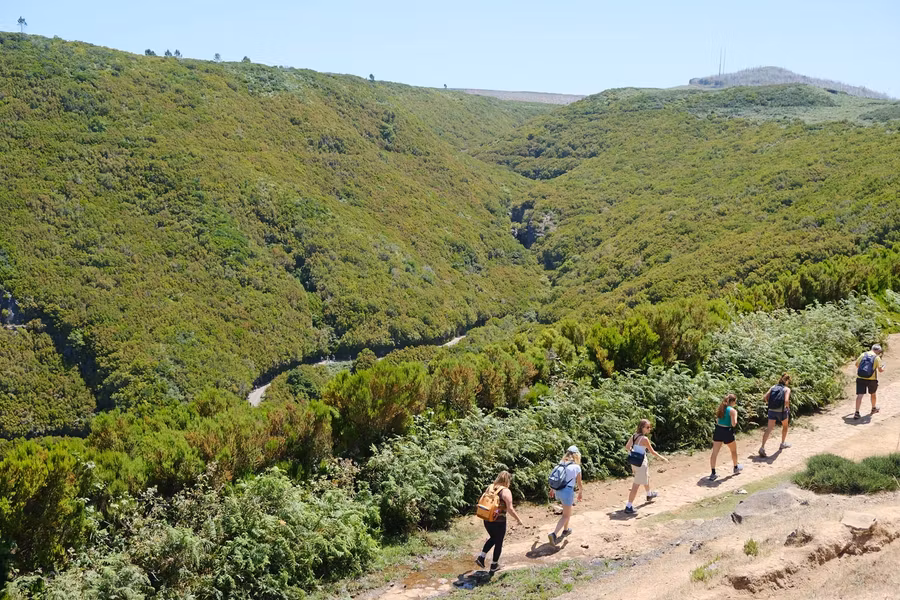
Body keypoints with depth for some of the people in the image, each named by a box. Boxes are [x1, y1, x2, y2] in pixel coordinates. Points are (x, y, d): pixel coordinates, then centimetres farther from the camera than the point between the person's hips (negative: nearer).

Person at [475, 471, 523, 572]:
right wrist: (518, 519, -6)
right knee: (499, 542, 14)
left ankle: (481, 557, 19)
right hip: (499, 522, -6)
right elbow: (510, 509, -18)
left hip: (487, 520, 6)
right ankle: (494, 565, 25)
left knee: (493, 538, 28)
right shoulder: (506, 491, -14)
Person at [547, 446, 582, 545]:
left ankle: (565, 529, 40)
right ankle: (554, 534, -14)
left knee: (570, 508, 30)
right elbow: (579, 483, 1)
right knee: (565, 516, 4)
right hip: (568, 491, -6)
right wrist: (580, 493, 19)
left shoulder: (561, 463, 5)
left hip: (558, 491, 6)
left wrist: (552, 489, 22)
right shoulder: (576, 467, -8)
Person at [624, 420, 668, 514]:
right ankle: (629, 507, -3)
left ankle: (649, 495, 58)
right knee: (636, 485, -3)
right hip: (641, 463, -9)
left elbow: (627, 447, 8)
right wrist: (662, 458, 0)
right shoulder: (644, 439, -22)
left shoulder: (634, 436, 0)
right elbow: (652, 452, -14)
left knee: (647, 477, 33)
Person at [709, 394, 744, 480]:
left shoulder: (720, 408, 8)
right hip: (727, 432, -5)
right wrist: (735, 415, 0)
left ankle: (713, 473, -3)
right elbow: (733, 424, -16)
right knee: (734, 450, 23)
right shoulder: (732, 410, -12)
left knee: (714, 453, 1)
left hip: (718, 430, 5)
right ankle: (736, 468, 42)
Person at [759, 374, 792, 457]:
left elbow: (765, 398, 1)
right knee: (785, 426, 26)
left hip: (771, 410, 3)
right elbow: (786, 401, -19)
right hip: (781, 411, -3)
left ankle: (762, 447, -16)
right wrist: (788, 408, -1)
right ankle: (783, 443, 40)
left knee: (769, 429, -1)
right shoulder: (787, 389, -4)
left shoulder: (773, 387, 8)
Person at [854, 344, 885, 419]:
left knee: (860, 395, -3)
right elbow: (880, 370, -9)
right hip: (872, 379, -1)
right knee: (873, 394, 23)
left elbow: (857, 365, 10)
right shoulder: (877, 358, -5)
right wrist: (883, 368, 14)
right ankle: (874, 408, 43)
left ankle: (857, 412, -13)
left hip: (860, 378, 1)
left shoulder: (863, 354, 4)